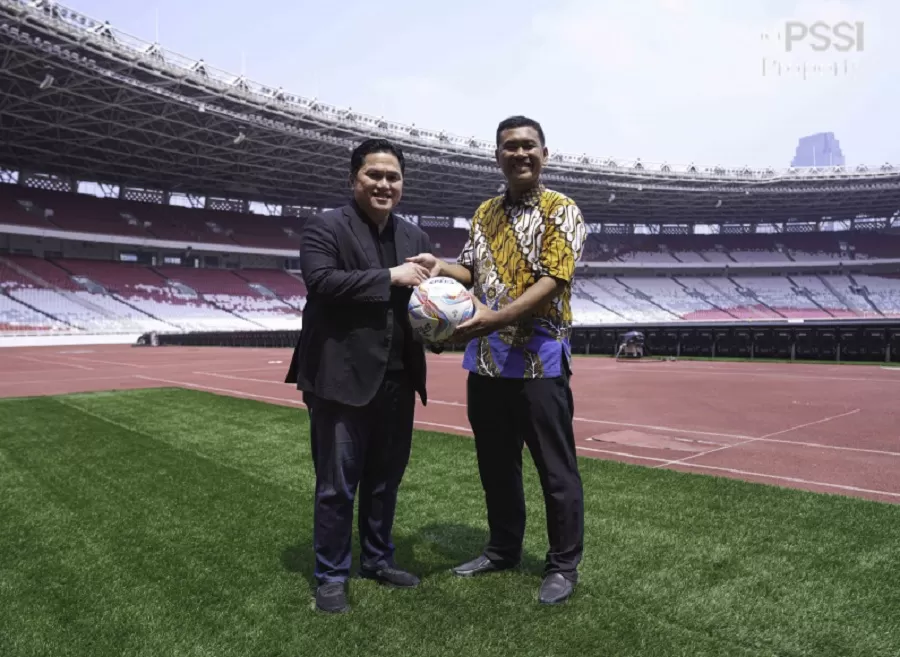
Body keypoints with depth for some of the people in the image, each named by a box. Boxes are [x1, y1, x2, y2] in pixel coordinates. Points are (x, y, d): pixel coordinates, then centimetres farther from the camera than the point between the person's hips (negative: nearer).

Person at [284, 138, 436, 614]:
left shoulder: (415, 237, 13)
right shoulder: (325, 227, -5)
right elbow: (321, 281, -20)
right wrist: (390, 277, -20)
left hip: (398, 380, 6)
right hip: (343, 378, -6)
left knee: (385, 478, 18)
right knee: (336, 484, 6)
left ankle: (377, 559, 36)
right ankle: (331, 576, 22)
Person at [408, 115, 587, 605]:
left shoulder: (561, 211, -5)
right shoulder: (485, 213, 14)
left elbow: (553, 281, -16)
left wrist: (495, 318, -28)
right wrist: (441, 267, -2)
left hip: (539, 359, -6)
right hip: (486, 360, 7)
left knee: (555, 468, 4)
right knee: (495, 463, 16)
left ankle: (564, 566, 20)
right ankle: (503, 550, 34)